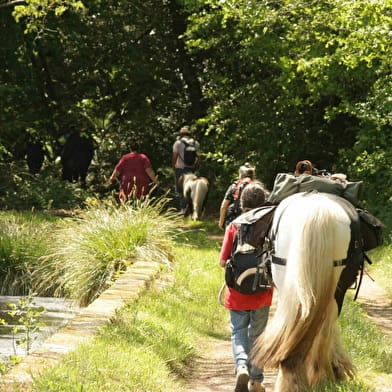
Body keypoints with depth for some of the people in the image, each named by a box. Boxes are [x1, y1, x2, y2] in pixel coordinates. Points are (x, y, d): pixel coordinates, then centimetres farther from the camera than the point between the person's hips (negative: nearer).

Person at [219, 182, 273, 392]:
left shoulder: (234, 226, -7)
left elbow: (223, 261, -9)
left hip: (238, 291, -1)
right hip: (262, 293, 1)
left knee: (239, 331, 11)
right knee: (257, 334, 13)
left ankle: (241, 364, -16)